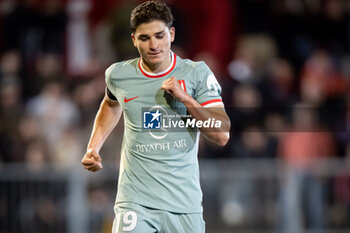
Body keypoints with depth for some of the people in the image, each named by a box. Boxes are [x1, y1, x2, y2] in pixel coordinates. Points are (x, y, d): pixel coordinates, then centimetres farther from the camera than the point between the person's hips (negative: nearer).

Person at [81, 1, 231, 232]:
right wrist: (93, 148, 16)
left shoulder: (197, 73, -3)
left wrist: (185, 98, -18)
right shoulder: (118, 75, 3)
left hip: (185, 202, 0)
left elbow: (222, 135, -8)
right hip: (136, 201, 0)